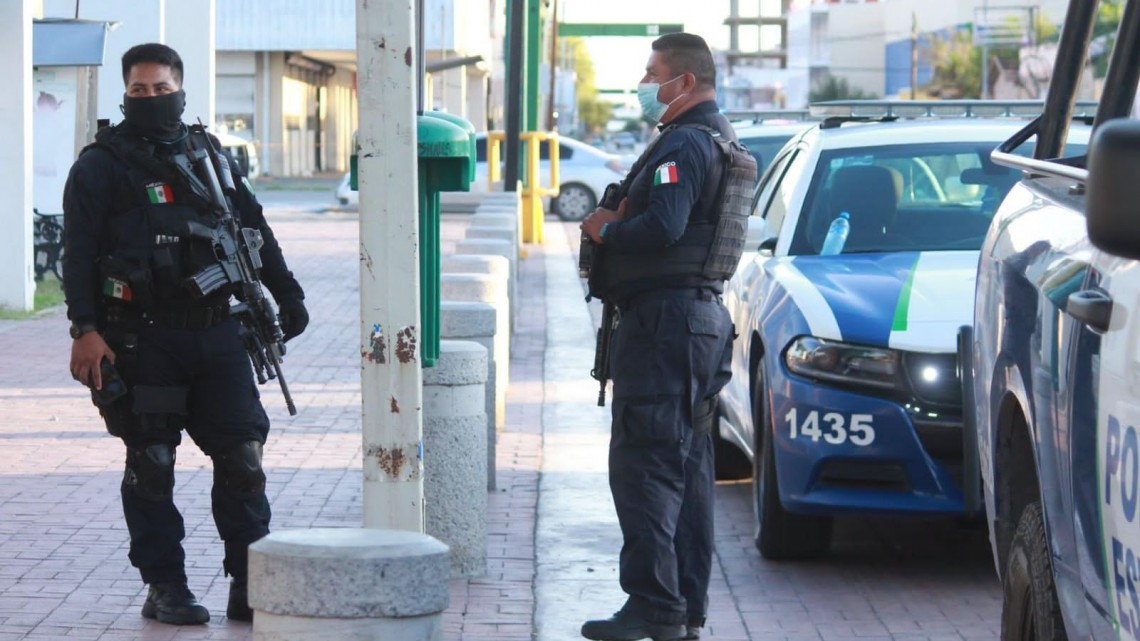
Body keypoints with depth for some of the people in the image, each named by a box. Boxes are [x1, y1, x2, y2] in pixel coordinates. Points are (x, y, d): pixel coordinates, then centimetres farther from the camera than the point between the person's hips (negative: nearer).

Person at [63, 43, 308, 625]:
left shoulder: (208, 155, 15)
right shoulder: (101, 165, 1)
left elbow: (255, 228, 23)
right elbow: (78, 251, -6)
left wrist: (288, 298, 21)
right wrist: (85, 330, -15)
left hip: (215, 334, 4)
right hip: (141, 340, -4)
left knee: (242, 457, -2)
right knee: (151, 466, 1)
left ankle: (249, 586, 3)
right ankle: (164, 588, 9)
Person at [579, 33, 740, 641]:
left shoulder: (684, 145, -15)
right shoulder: (721, 139, 19)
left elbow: (661, 227, -27)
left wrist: (605, 228, -10)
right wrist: (617, 221, 11)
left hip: (664, 318, -11)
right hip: (704, 315, 11)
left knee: (642, 464, -10)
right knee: (686, 469, 12)